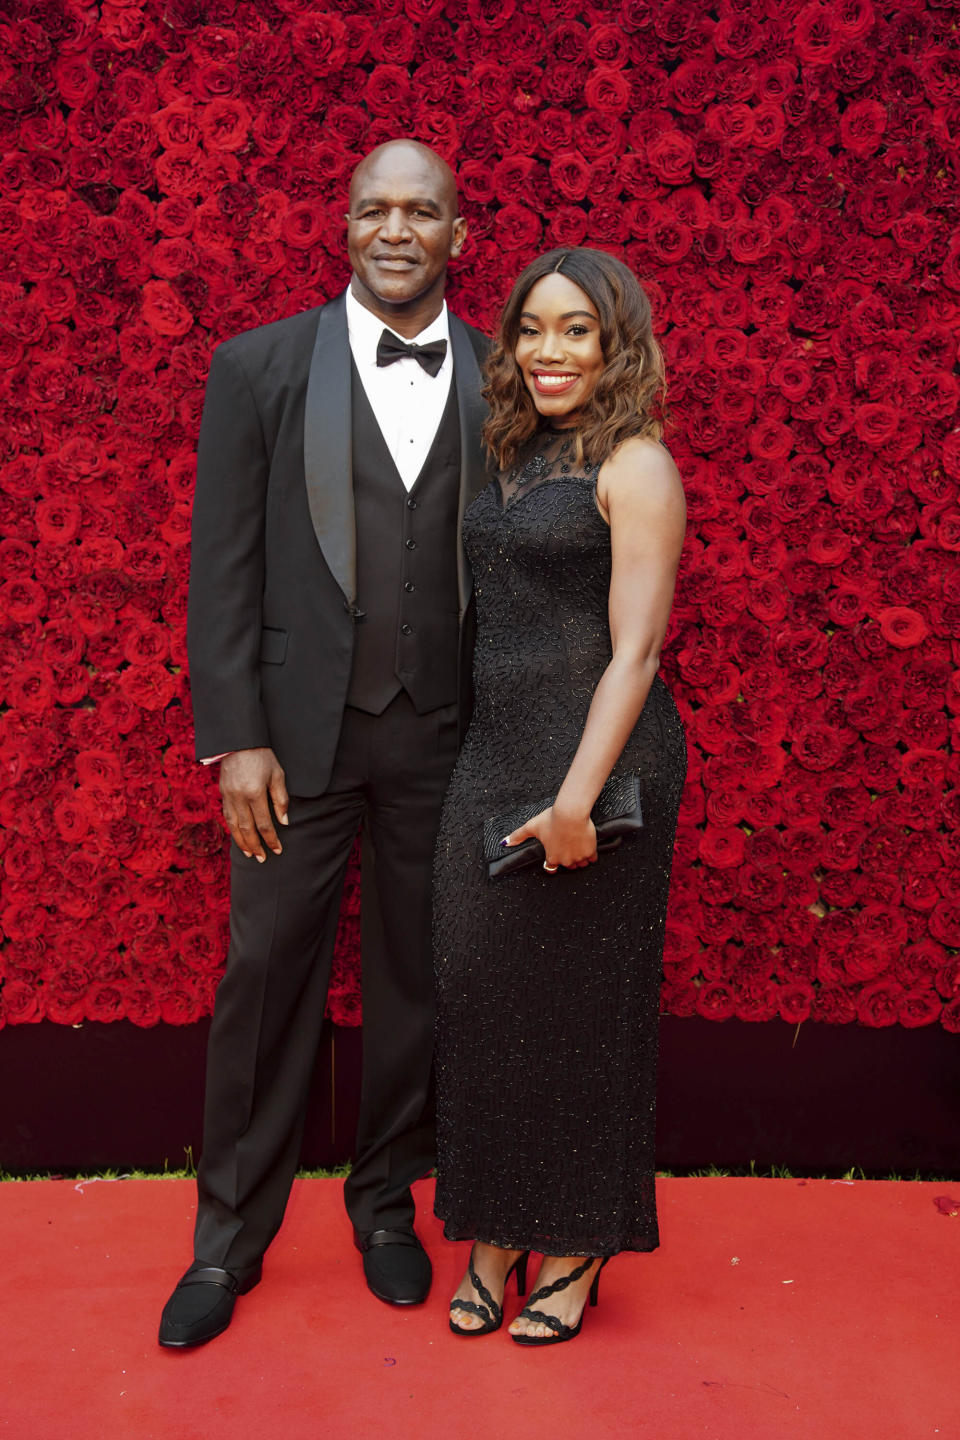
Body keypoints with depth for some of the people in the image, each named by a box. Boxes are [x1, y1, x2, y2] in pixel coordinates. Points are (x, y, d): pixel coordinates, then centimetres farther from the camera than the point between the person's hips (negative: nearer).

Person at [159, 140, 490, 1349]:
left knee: (415, 977, 13)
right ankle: (230, 1237, 23)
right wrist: (235, 740, -8)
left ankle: (386, 1202, 33)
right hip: (300, 730, -1)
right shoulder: (259, 367, 0)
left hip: (444, 736, 2)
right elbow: (223, 567, -3)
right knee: (265, 978, 7)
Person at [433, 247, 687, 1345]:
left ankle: (577, 1249, 21)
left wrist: (578, 793, -22)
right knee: (481, 994, 8)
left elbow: (634, 648, -14)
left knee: (579, 999, 4)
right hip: (491, 755, 7)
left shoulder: (634, 468, -7)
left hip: (595, 759, -7)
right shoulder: (514, 457, 14)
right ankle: (496, 1233, 24)